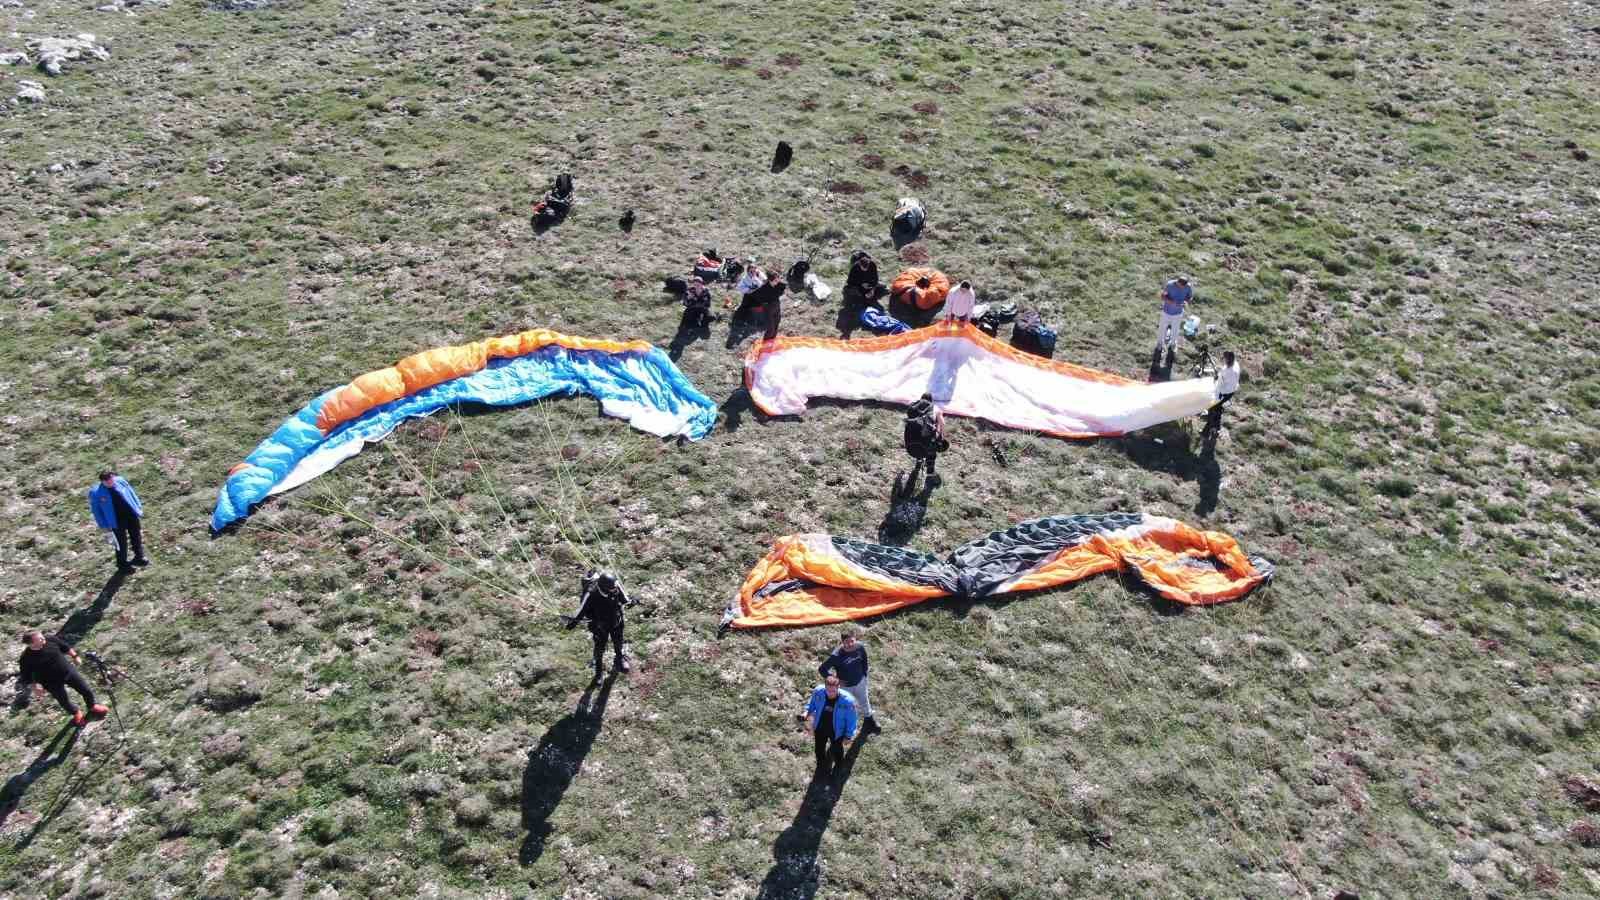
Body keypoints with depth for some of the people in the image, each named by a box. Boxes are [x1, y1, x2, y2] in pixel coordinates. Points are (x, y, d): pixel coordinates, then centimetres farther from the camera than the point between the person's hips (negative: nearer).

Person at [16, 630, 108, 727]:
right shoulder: (26, 659, -25)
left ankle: (92, 706, 44)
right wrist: (35, 684, -20)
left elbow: (66, 648, 2)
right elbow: (26, 676, -12)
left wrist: (75, 656, 10)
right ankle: (76, 714, 48)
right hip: (53, 683, -3)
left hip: (69, 671, 3)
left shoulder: (51, 640, -17)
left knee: (87, 690, 13)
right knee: (64, 701, 16)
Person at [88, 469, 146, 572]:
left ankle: (139, 558, 40)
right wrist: (104, 526, -6)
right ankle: (122, 564, 26)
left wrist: (139, 508, 12)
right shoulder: (95, 493, -18)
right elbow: (96, 510, -7)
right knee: (121, 542, 6)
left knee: (136, 537, 19)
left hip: (131, 515, 4)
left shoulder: (120, 481, -9)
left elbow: (131, 494, 6)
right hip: (117, 520, -4)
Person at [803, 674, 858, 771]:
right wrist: (807, 712, -17)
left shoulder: (847, 701, -36)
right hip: (820, 728, 2)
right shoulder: (818, 692, -28)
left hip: (836, 731, -2)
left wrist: (848, 736, -10)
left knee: (837, 751, 27)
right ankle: (821, 767, 61)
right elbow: (812, 704, -2)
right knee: (819, 749, 29)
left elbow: (851, 720, -19)